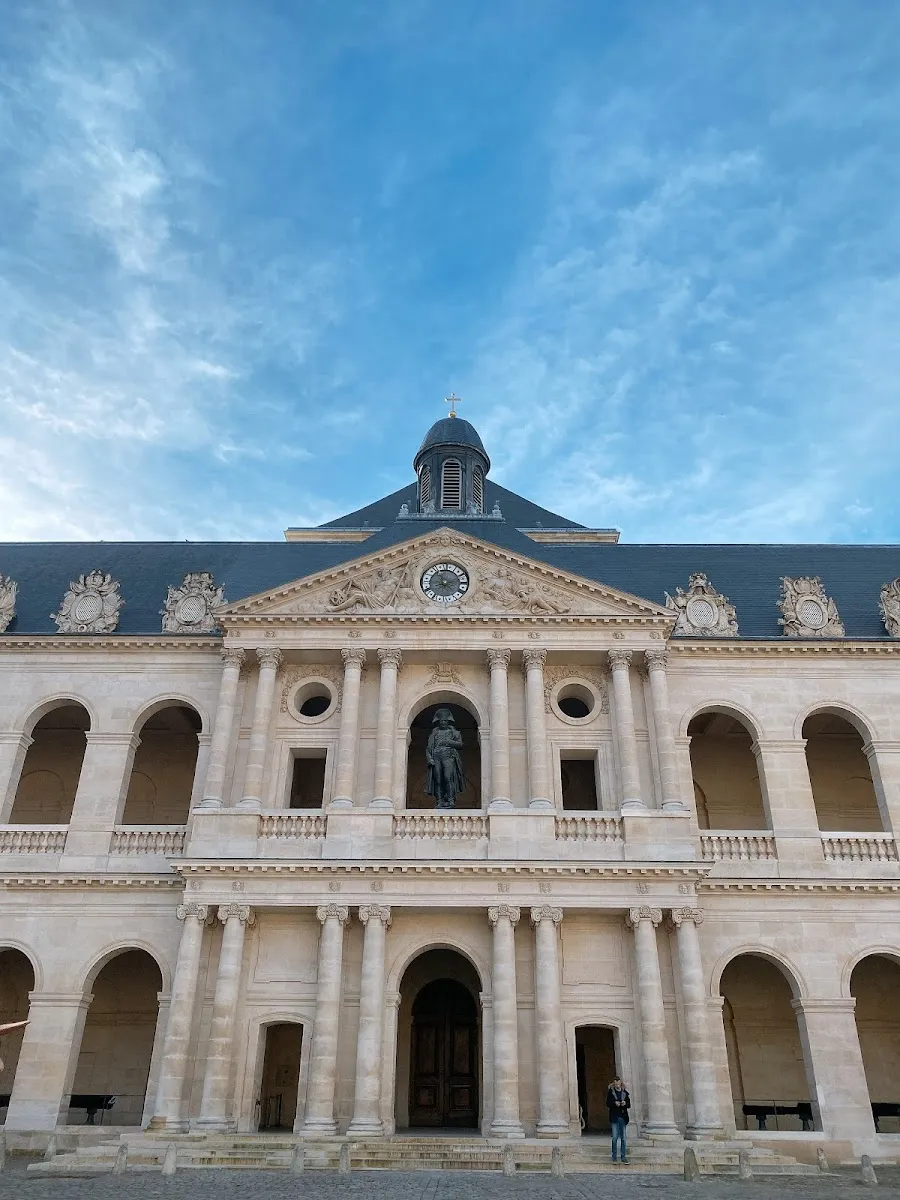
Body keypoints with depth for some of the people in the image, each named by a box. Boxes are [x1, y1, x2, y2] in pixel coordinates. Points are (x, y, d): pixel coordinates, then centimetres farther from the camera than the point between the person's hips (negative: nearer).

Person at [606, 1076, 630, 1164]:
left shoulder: (625, 1092, 8)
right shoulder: (610, 1092, 1)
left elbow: (629, 1105, 9)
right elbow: (607, 1104, -2)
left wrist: (625, 1103, -12)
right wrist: (614, 1103, -19)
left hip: (623, 1117, 2)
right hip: (614, 1117, -2)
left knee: (623, 1137, 6)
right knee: (615, 1137, -3)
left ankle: (623, 1157, 14)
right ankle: (614, 1157, 7)